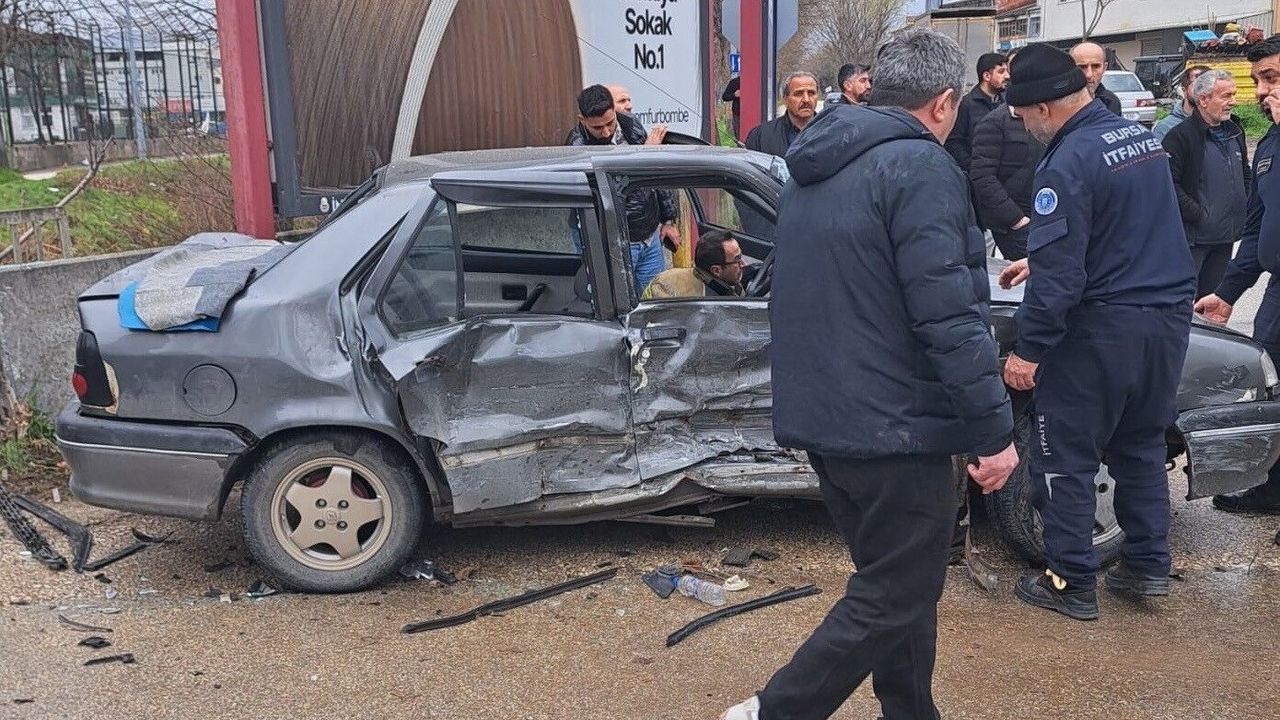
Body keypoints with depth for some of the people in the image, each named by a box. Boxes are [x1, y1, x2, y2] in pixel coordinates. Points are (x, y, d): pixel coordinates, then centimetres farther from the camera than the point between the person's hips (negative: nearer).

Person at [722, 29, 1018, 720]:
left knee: (896, 584, 20)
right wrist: (995, 430, -15)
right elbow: (947, 317, -21)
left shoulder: (814, 168, 13)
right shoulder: (919, 166, -14)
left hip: (821, 418, 9)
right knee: (893, 600, 3)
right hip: (893, 427, -9)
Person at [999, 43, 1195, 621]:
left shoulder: (1066, 164, -19)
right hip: (1170, 318, 9)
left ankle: (1071, 583, 11)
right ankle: (1148, 566, 27)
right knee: (1142, 445, 21)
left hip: (1104, 330, -8)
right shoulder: (1141, 137, 9)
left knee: (1065, 458, 4)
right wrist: (1038, 261, 29)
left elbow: (1059, 276, -22)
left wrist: (1028, 351, -15)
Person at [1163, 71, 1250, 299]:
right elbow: (1169, 184, -21)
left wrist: (1242, 207, 12)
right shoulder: (1180, 136, -13)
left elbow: (1246, 175, 26)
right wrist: (1197, 214, -19)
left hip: (1226, 237, 8)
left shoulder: (1235, 131, 13)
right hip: (1192, 236, -7)